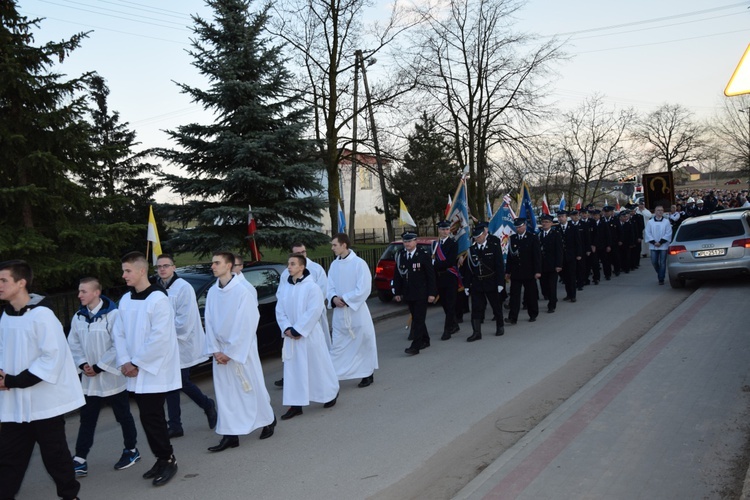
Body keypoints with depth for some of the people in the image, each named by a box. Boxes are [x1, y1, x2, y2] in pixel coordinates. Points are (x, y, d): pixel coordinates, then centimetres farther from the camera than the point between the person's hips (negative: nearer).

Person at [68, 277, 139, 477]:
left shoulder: (113, 315, -16)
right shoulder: (78, 317, 2)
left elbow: (118, 346, -17)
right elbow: (73, 344, 7)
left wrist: (99, 367, -16)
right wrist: (82, 364, -9)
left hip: (112, 376, -5)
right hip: (89, 379, 5)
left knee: (123, 415, 10)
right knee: (87, 419, 9)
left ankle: (131, 450, 27)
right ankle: (80, 459, 14)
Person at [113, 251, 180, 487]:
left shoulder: (158, 298, -14)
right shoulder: (125, 300, 8)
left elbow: (160, 337, -19)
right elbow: (119, 333, 9)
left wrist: (137, 363, -14)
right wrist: (124, 361, -6)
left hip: (155, 370, -6)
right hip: (136, 372, 7)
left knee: (152, 417, -4)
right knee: (148, 418, 11)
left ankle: (168, 460, 12)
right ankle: (162, 459, 24)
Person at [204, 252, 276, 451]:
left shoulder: (243, 290, -15)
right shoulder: (212, 292, 2)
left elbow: (246, 326, -15)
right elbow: (209, 322, 5)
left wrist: (230, 352, -14)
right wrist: (215, 350, -4)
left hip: (242, 349, -5)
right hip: (220, 351, 5)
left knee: (253, 388, 7)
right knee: (224, 393, 6)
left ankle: (269, 420, 30)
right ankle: (230, 435, 14)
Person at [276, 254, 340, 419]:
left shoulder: (312, 287, -12)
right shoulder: (287, 289, 7)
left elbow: (313, 312, -18)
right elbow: (280, 311, 5)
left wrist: (298, 330, -18)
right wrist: (287, 328, -11)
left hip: (310, 335, -6)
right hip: (291, 336, 6)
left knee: (318, 367, 6)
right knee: (293, 371, 5)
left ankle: (331, 394, 28)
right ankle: (295, 405, 11)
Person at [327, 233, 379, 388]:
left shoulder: (359, 263, -12)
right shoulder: (334, 265, 5)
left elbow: (364, 288, -15)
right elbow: (330, 287, 8)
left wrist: (345, 299, -16)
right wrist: (334, 298, -13)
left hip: (357, 311, -4)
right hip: (339, 312, 5)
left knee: (363, 342, 8)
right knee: (337, 345, 5)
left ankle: (368, 374, 23)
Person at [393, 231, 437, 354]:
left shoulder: (423, 255, -7)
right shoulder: (400, 255, 4)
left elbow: (431, 275, -6)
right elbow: (397, 275, 8)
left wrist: (431, 293, -10)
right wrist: (397, 292, 6)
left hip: (421, 294, -5)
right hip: (408, 294, 5)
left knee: (419, 319, -6)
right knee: (416, 318, 13)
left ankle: (415, 346, -8)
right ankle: (425, 340, 27)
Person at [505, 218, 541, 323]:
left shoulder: (533, 238, -2)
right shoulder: (512, 238, 6)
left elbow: (537, 255, -4)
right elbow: (509, 255, 8)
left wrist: (537, 271, -10)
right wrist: (508, 271, 6)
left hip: (529, 272, -2)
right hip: (515, 273, 2)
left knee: (531, 294, 8)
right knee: (514, 295, -4)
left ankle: (533, 315, 23)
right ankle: (513, 317, -6)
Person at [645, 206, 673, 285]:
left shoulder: (666, 222, 1)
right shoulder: (650, 222, 5)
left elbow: (668, 234, -4)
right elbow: (648, 233, 1)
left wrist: (660, 242, -11)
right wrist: (654, 242, -10)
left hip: (663, 245, -1)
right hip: (653, 246, 2)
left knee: (662, 263, -1)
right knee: (654, 262, 1)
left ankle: (661, 279, 6)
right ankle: (659, 272, 29)